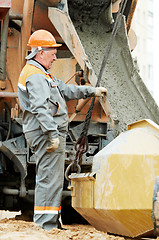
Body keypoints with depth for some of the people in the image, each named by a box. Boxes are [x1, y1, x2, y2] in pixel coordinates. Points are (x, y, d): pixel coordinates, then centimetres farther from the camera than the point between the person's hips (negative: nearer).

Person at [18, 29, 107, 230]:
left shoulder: (40, 74, 22)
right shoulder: (35, 76, -14)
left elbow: (65, 90, 27)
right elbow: (41, 108, -25)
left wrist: (91, 91, 26)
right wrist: (53, 134, -30)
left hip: (48, 134, 11)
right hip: (46, 134, -11)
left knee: (50, 178, 16)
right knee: (49, 178, -11)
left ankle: (50, 223, 23)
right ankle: (45, 225, -11)